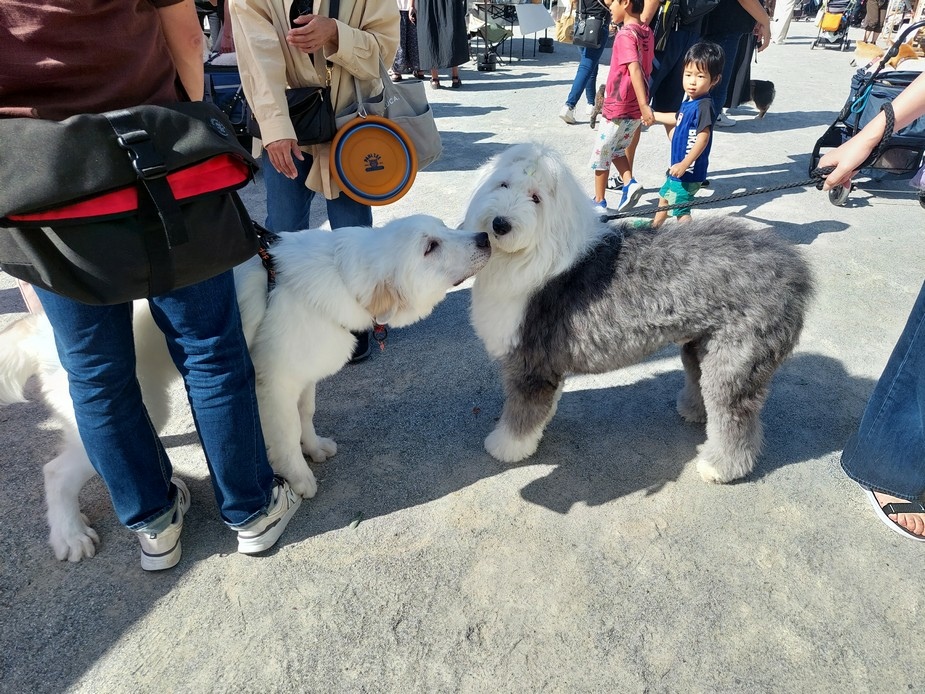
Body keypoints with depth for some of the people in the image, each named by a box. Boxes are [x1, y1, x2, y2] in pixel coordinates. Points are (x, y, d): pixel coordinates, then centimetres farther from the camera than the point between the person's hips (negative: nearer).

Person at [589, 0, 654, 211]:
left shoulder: (625, 35, -18)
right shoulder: (647, 32, 7)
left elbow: (634, 70, -28)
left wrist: (644, 105, -35)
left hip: (620, 107, -8)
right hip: (636, 108, 8)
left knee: (600, 153, 8)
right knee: (616, 150, 22)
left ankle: (599, 201, 15)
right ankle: (630, 183, 3)